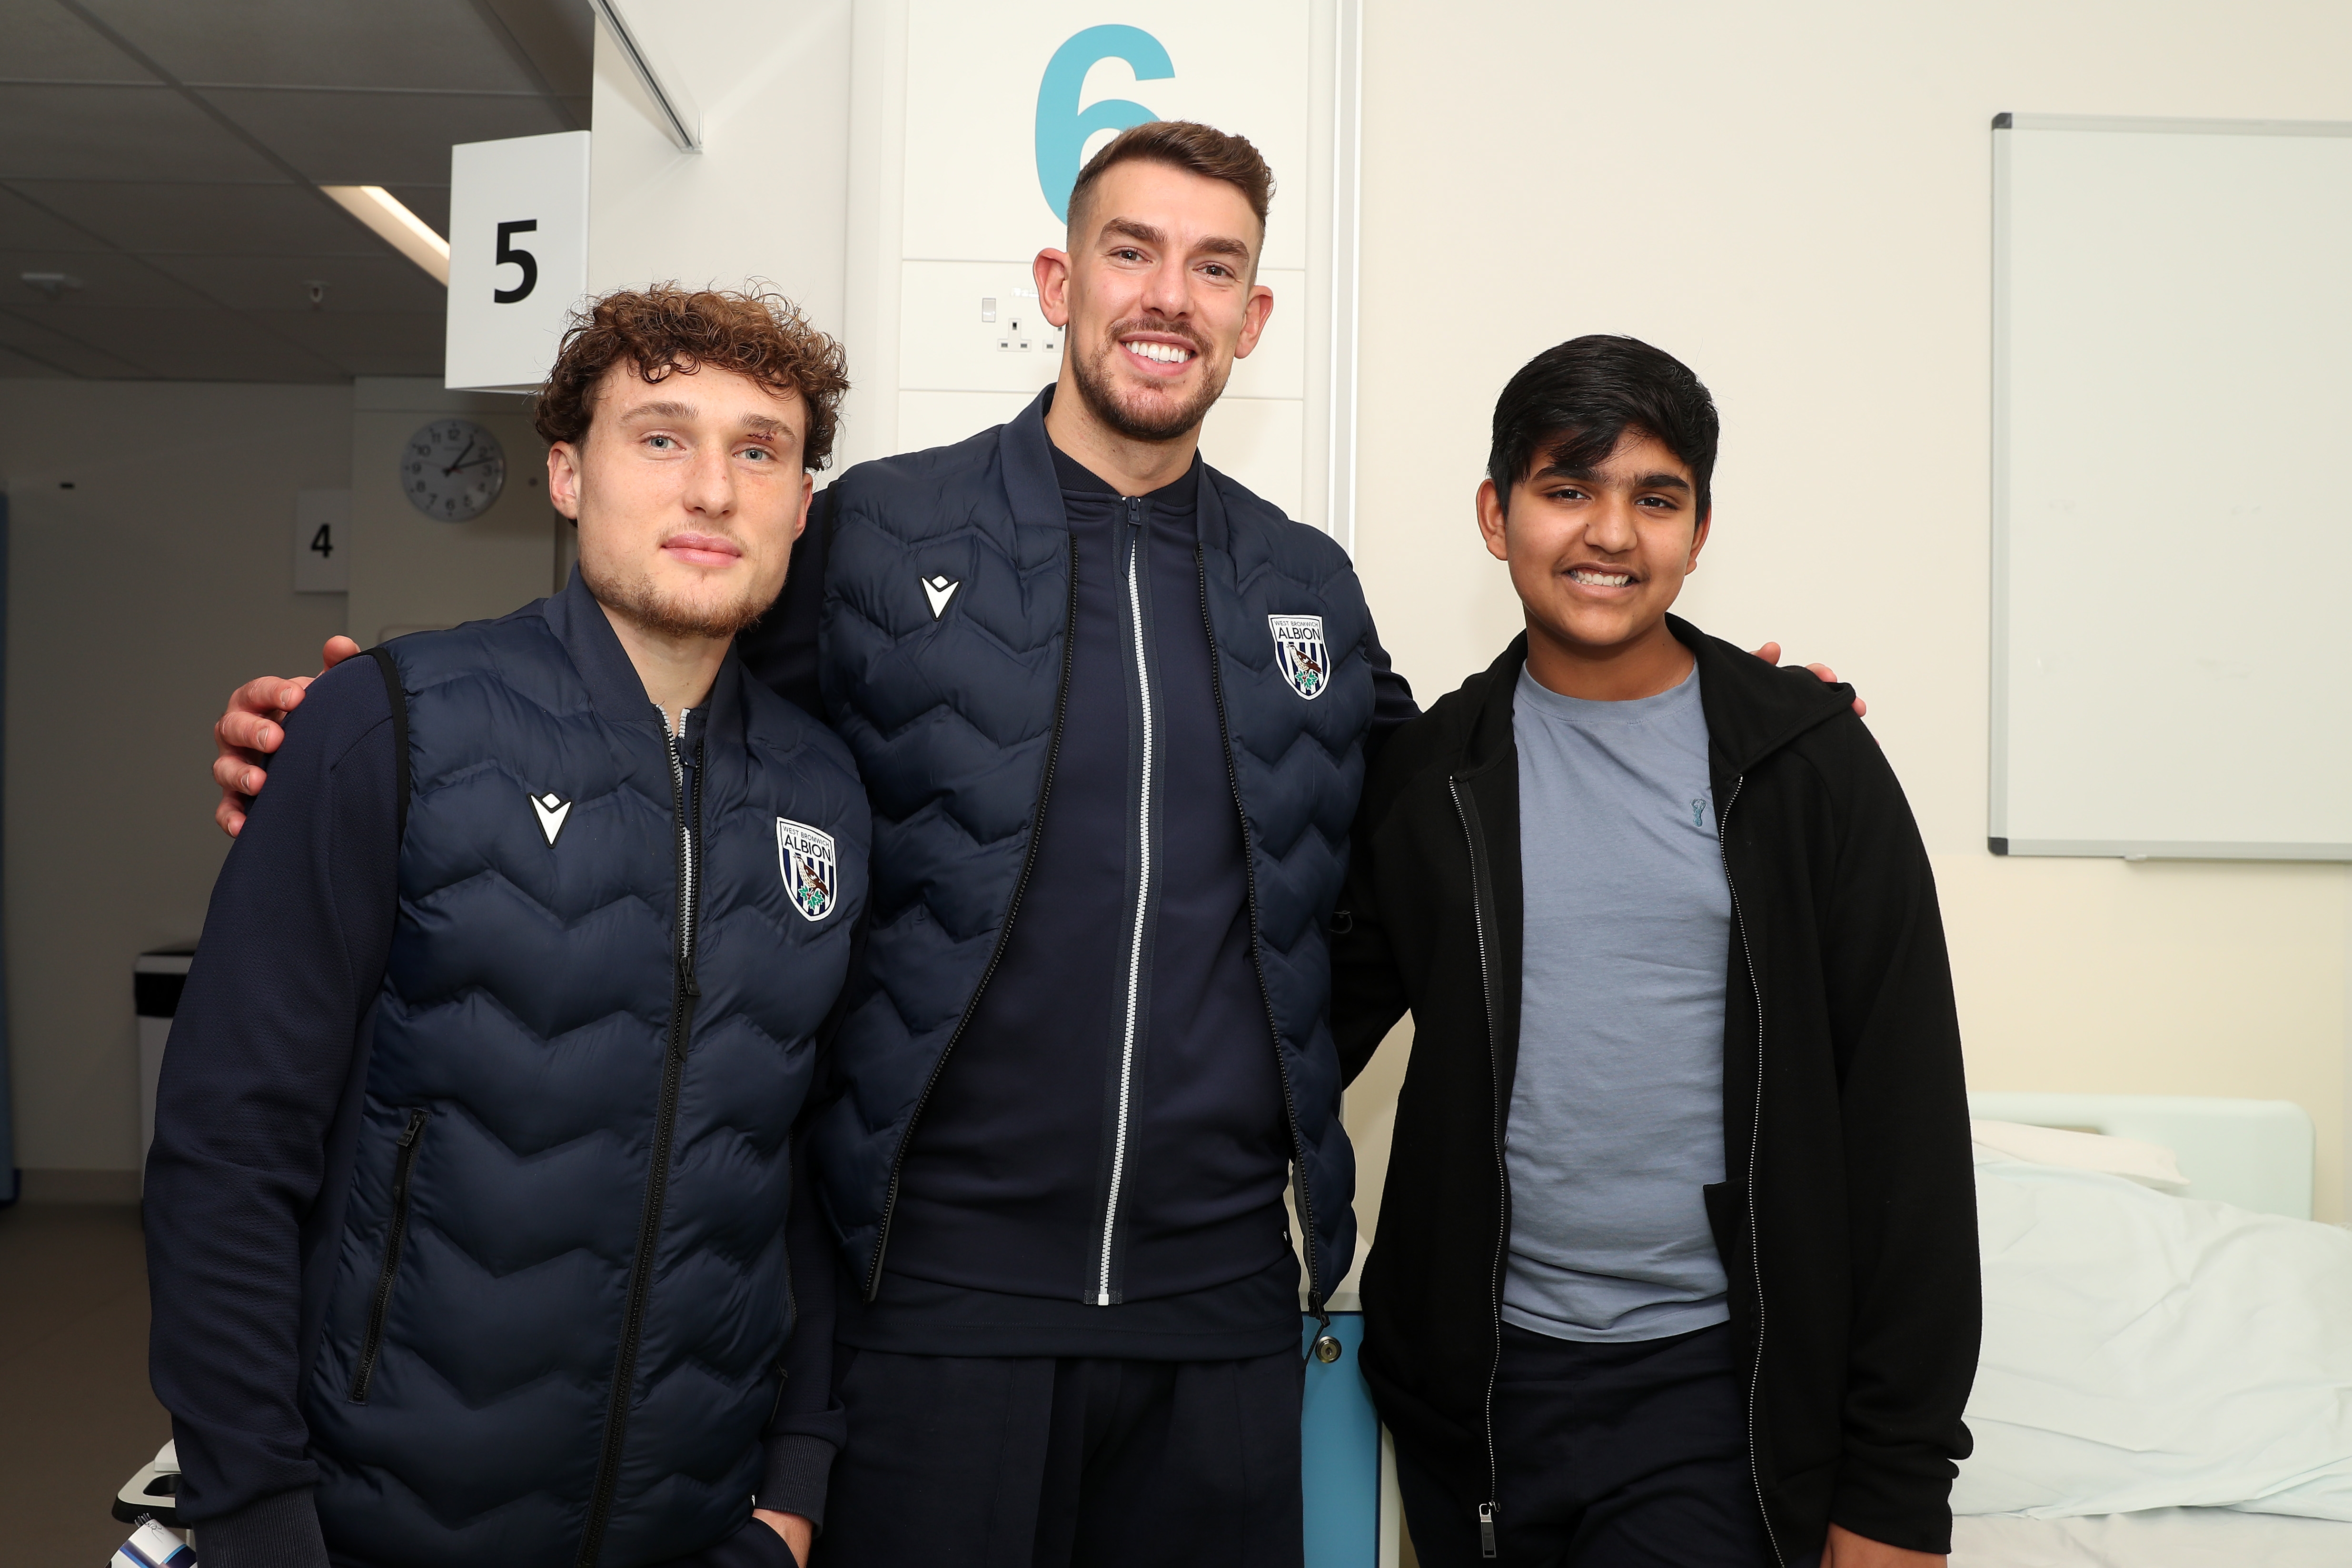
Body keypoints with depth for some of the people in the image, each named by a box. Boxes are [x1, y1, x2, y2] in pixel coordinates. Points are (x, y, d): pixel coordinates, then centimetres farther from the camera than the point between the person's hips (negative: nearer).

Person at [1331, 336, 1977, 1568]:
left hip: (1712, 1381, -2)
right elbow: (1324, 1023, 9)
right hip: (1471, 1379, 2)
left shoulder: (1808, 761, -4)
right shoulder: (1430, 772, 2)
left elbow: (1907, 1128, -4)